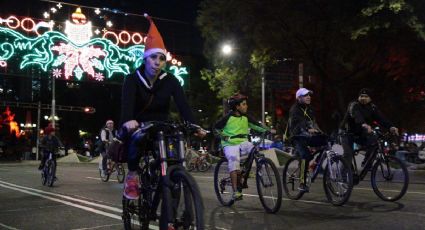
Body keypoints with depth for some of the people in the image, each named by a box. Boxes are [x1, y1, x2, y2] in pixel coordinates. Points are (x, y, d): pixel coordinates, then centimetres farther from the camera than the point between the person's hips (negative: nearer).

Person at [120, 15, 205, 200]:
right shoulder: (133, 79, -12)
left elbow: (182, 104, -20)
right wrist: (128, 120, -55)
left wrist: (193, 125, -39)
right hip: (138, 125, -3)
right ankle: (132, 175, -15)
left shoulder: (170, 81, -7)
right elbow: (127, 101, -32)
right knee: (136, 137, -36)